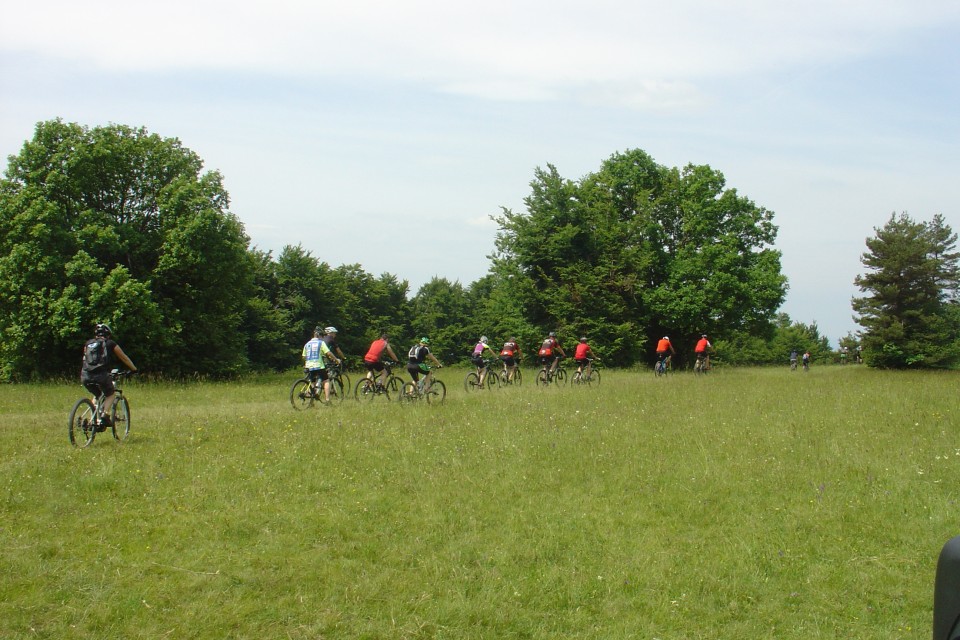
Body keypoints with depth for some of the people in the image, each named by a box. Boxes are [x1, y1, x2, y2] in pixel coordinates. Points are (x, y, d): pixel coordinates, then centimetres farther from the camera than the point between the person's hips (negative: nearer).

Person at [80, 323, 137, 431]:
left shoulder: (88, 344, 23)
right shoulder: (110, 344, 13)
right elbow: (124, 358, 22)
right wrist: (134, 369, 36)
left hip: (85, 376, 4)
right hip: (101, 375, -4)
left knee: (97, 396, 28)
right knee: (111, 394, 20)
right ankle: (105, 416, -2)